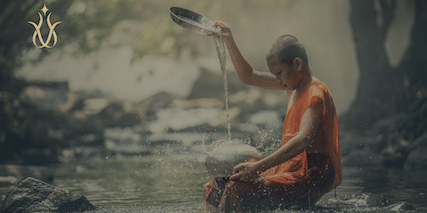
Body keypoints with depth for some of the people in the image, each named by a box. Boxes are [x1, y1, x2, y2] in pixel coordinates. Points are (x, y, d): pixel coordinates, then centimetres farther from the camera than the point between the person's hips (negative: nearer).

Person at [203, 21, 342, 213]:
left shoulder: (316, 94, -16)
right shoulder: (294, 85, 13)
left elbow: (303, 140, -31)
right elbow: (249, 77, 25)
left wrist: (259, 167, -38)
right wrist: (230, 43, 15)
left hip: (310, 180, -10)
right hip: (292, 170, 10)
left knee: (237, 190, -27)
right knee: (217, 187, 1)